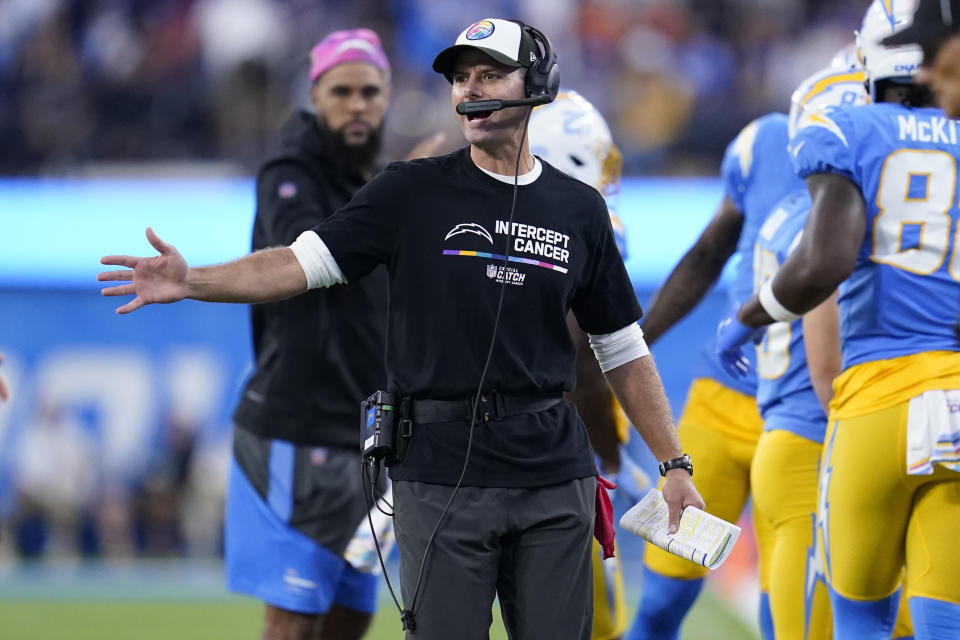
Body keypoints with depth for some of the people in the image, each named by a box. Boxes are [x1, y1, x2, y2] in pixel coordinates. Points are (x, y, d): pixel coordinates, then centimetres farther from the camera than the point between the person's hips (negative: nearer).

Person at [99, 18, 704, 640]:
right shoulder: (412, 192, 1)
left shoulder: (579, 209, 8)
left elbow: (623, 350, 13)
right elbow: (302, 262, -7)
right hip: (441, 468, -2)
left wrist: (675, 464, 9)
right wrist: (192, 280, -22)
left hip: (553, 473, 2)